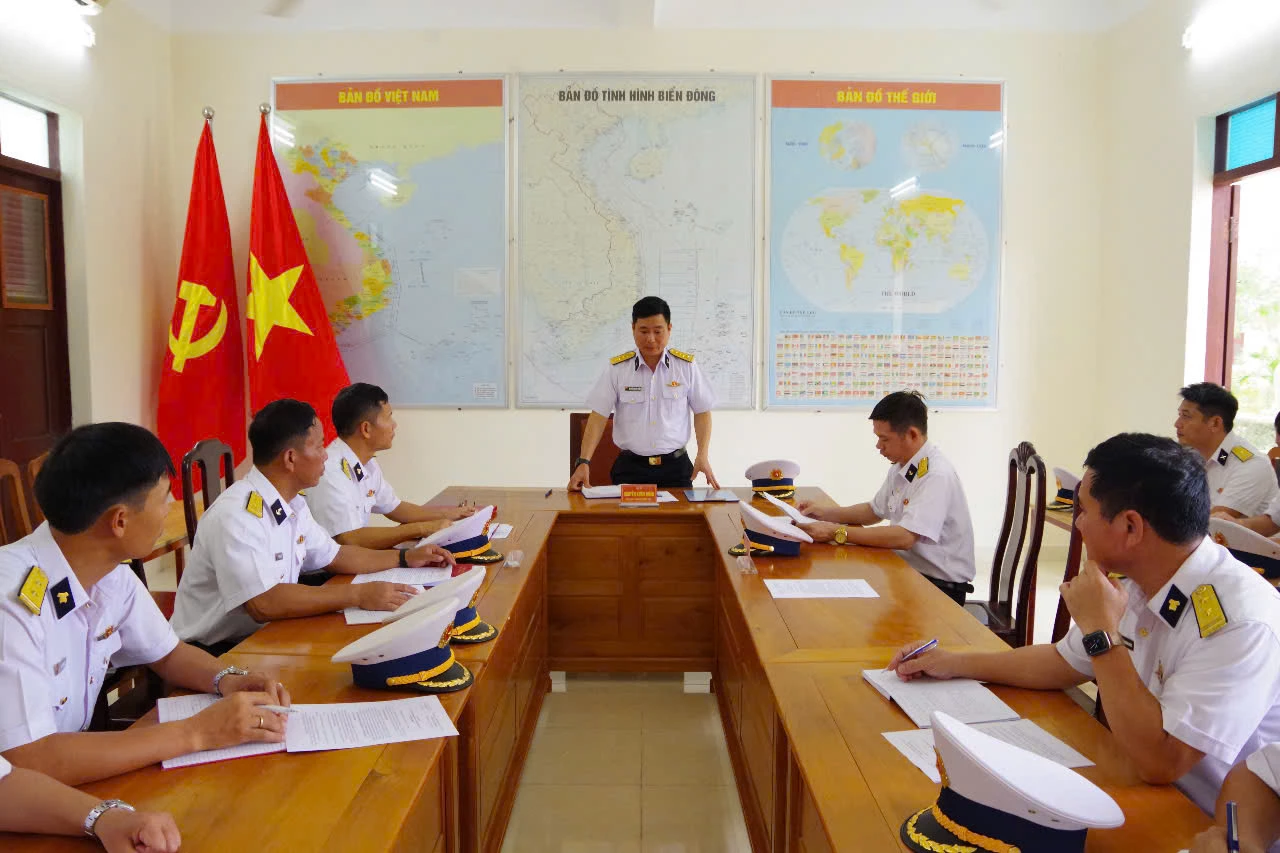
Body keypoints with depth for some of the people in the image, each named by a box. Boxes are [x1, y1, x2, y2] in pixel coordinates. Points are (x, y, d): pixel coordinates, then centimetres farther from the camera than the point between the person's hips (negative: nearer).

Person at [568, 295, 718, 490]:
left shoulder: (686, 366, 1)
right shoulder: (616, 368, -1)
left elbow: (702, 412, 9)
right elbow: (598, 416, -2)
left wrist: (703, 456, -3)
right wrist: (584, 462, -12)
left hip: (675, 466, 1)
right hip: (630, 467, 0)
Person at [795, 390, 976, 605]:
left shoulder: (937, 476, -22)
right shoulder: (901, 467, 7)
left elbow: (904, 537, -30)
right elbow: (874, 511, 21)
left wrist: (838, 532, -25)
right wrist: (825, 513, 7)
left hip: (940, 585, -8)